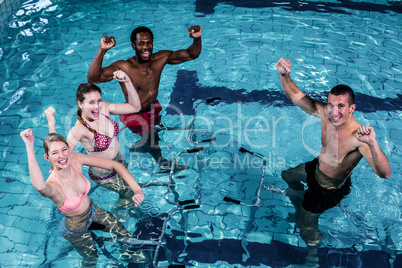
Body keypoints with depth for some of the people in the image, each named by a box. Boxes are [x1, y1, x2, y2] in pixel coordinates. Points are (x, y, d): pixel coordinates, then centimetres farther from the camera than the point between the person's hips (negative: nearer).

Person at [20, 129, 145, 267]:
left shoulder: (75, 160, -25)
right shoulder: (52, 185, -39)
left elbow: (114, 165, -22)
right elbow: (40, 186, -66)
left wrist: (137, 189, -33)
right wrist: (30, 146, -68)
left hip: (92, 210, 5)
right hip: (75, 229, -4)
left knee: (127, 236, 21)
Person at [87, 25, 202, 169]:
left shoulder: (161, 58, -16)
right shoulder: (123, 67, -31)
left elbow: (191, 54, -8)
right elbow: (92, 78, -44)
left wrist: (197, 39, -29)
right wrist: (102, 50, -56)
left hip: (154, 109, 6)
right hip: (133, 114, -5)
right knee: (151, 134, -16)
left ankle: (142, 145, 59)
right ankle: (160, 159, 16)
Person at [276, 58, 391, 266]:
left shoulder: (357, 137, -42)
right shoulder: (325, 113, -23)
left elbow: (384, 173, -54)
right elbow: (296, 96, -18)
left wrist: (373, 143, -72)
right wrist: (283, 75, -38)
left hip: (330, 188, -6)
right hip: (316, 168, 6)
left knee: (306, 224, 12)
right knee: (287, 175, 33)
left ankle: (312, 253, 46)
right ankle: (297, 194, 68)